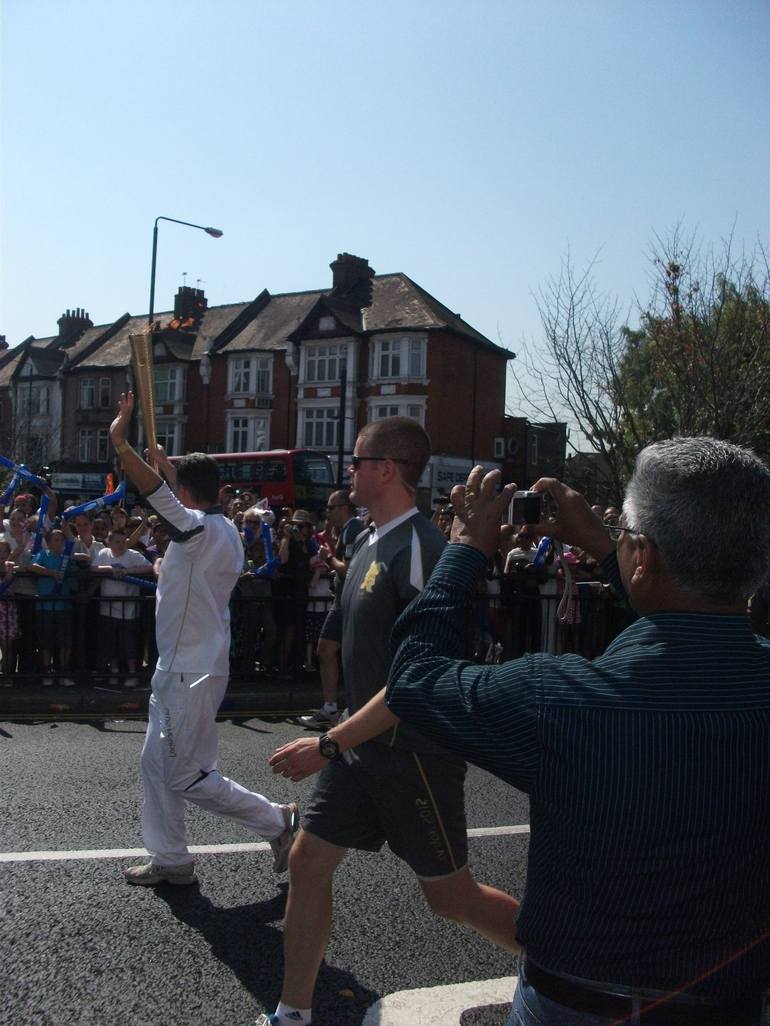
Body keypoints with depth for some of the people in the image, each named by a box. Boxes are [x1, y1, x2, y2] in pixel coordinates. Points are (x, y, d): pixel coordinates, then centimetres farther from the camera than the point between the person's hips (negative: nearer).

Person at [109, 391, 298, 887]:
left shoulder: (202, 530, -21)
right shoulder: (224, 528, 8)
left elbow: (157, 492, -31)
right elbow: (197, 487, 25)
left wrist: (120, 440, -25)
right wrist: (163, 456, 33)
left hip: (193, 674, -10)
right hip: (180, 669, 10)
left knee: (188, 776, -2)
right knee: (157, 765, 16)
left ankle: (277, 820, 10)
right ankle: (171, 860, 25)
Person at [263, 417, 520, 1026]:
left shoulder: (421, 549, -22)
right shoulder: (371, 542, 8)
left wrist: (329, 745, -25)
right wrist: (341, 739, 18)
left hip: (414, 750, -8)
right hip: (365, 742, 9)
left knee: (451, 896, 5)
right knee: (309, 861, 9)